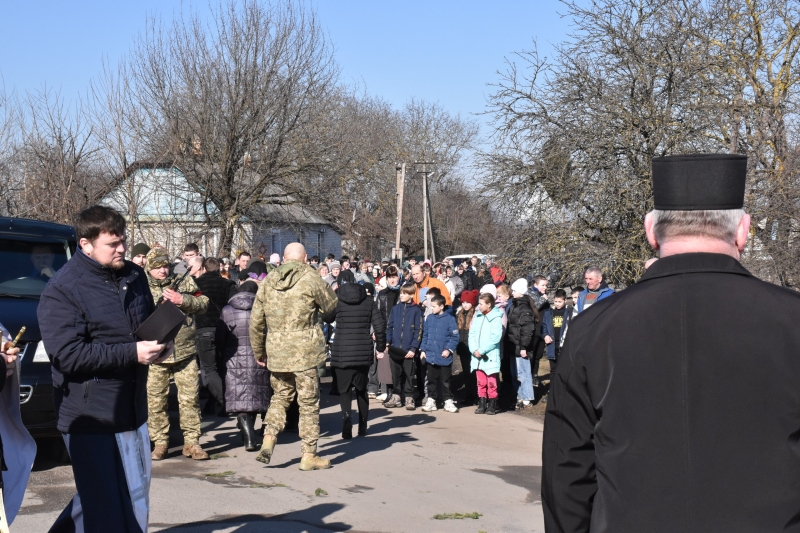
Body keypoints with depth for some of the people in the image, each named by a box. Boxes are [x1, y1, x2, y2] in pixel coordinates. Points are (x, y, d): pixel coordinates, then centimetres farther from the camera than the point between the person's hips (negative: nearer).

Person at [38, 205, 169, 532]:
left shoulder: (134, 277, 7)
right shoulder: (62, 290, -14)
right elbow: (68, 355, -22)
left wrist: (160, 344, -2)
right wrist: (132, 353, -25)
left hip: (132, 406, 7)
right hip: (90, 415, -7)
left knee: (136, 492, 18)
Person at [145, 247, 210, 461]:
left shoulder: (185, 282, 7)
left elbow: (203, 303, 2)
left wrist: (181, 300, -15)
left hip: (185, 352, 1)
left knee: (190, 399, 2)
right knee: (155, 401, 5)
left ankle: (191, 442, 10)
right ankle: (160, 443, 16)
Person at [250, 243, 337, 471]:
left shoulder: (268, 282, 5)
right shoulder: (310, 279, -8)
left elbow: (256, 321, 8)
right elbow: (331, 304, 4)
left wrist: (258, 351, 19)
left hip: (276, 351, 4)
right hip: (304, 350, -4)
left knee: (280, 396, 20)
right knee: (309, 402, 6)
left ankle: (269, 440, 4)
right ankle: (309, 455, 11)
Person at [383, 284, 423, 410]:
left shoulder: (416, 310, -3)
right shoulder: (395, 309, 8)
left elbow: (418, 331, -5)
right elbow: (389, 327, 10)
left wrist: (413, 348, -11)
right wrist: (387, 343, -2)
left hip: (408, 349, -3)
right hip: (394, 349, 4)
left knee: (409, 374, 3)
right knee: (396, 374, 9)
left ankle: (409, 398, 9)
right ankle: (396, 396, 18)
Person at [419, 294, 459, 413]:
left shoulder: (450, 319, -8)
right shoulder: (429, 318, 6)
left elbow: (454, 337, -8)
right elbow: (425, 335, 11)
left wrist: (449, 349, -16)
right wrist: (423, 350, 5)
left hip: (444, 357, -4)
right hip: (430, 355, 4)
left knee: (445, 381, 6)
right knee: (432, 380, 11)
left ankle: (448, 401, 14)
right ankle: (431, 400, 18)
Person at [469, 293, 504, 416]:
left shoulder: (496, 318, -10)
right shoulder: (478, 316, 9)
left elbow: (495, 338, -15)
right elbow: (472, 333, 7)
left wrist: (481, 350, -16)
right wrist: (474, 349, -8)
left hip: (490, 356, -6)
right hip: (477, 355, 6)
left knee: (491, 383, -1)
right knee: (481, 382, 10)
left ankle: (492, 405, 7)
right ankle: (482, 404, 18)